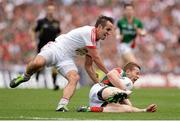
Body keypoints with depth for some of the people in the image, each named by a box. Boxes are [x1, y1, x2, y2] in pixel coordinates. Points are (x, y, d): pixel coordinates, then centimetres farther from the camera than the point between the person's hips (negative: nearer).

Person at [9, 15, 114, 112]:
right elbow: (96, 58, -15)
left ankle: (62, 105, -35)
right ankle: (25, 76, -3)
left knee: (75, 78, -23)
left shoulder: (95, 42, 13)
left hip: (67, 59, 8)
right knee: (37, 63, -36)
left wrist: (97, 83, 13)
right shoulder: (89, 32, -17)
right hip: (56, 49, -8)